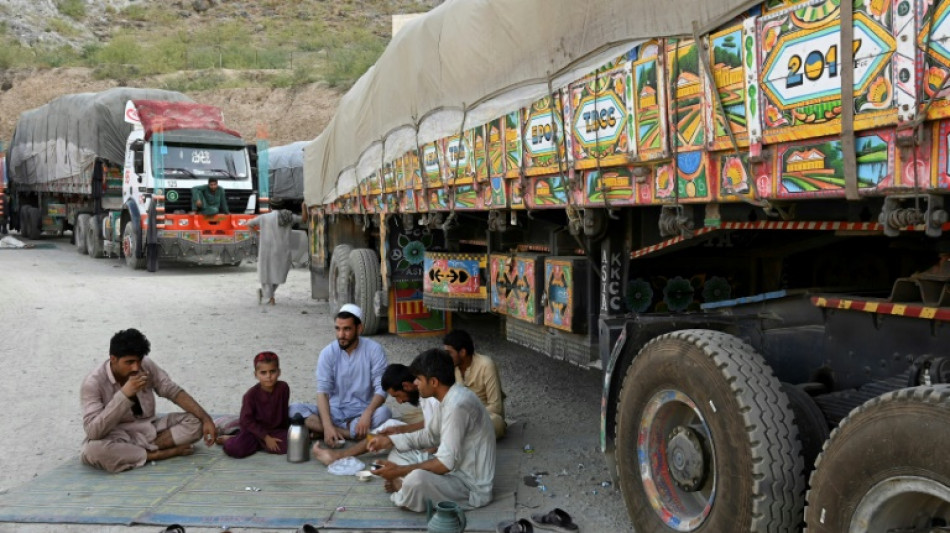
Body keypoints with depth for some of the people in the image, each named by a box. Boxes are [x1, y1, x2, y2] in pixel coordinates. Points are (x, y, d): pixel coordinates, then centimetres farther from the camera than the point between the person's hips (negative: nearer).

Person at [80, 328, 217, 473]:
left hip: (148, 428, 4)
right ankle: (158, 454, -21)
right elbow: (93, 432, -30)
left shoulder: (147, 366, -9)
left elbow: (174, 392, -3)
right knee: (92, 450, -38)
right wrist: (125, 394, -38)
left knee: (195, 422, -14)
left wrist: (206, 419, -15)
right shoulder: (93, 383, -21)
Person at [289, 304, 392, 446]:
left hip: (362, 411, -2)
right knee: (294, 410, -22)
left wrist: (367, 413, -32)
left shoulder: (374, 350, -9)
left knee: (384, 413, -34)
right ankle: (355, 433, -27)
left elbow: (381, 389, -12)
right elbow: (322, 391, -12)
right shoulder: (328, 352, -5)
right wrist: (327, 425, -28)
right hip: (334, 411, 2)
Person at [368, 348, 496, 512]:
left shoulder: (457, 404, -27)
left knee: (416, 479, -32)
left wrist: (400, 471, -19)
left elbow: (446, 463, -27)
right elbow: (431, 435, 18)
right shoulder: (451, 396, 4)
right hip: (460, 470, 10)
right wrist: (390, 440, 9)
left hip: (472, 487, -10)